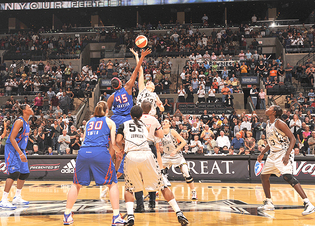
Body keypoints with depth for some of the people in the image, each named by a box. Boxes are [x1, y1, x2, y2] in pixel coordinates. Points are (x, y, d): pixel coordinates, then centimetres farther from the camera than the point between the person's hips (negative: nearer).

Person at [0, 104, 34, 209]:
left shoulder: (27, 123, 11)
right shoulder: (19, 121, -18)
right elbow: (12, 138, -23)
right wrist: (20, 153, -28)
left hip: (20, 149, 10)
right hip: (12, 149, -10)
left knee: (24, 173, 12)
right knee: (14, 173, -18)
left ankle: (17, 198, 24)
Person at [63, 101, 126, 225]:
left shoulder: (89, 121, 26)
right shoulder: (110, 122, 15)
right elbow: (113, 143, 7)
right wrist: (120, 151, 24)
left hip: (83, 152, 4)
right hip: (101, 152, -3)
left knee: (76, 184, 19)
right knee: (112, 183, 9)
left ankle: (67, 215, 20)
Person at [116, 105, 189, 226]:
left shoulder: (124, 125, 20)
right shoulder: (145, 125, 26)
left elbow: (118, 141, 9)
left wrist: (122, 148, 28)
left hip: (131, 156, -1)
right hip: (147, 155, 1)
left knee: (129, 189, 18)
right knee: (162, 185, 13)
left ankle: (130, 216, -2)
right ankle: (179, 213, 9)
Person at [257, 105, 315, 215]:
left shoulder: (279, 123, -15)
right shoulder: (268, 124, 11)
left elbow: (293, 139, -18)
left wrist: (287, 155, -28)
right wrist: (262, 153, 21)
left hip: (283, 153, -10)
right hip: (273, 154, 10)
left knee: (287, 176, -25)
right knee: (264, 176, 13)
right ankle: (269, 203, 26)